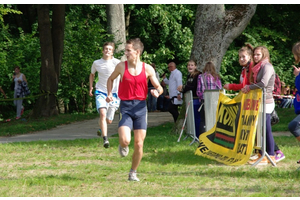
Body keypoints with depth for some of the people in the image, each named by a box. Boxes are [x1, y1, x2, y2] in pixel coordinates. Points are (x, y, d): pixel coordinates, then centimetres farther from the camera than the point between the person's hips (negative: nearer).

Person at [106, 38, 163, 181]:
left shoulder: (148, 69, -1)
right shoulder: (121, 66, -1)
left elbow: (159, 87, 5)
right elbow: (111, 79, 18)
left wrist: (157, 92, -19)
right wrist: (109, 94, 3)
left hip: (140, 107, 1)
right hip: (125, 107, -1)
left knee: (139, 144, 1)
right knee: (125, 140, -19)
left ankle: (133, 172, 20)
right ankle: (123, 146, 19)